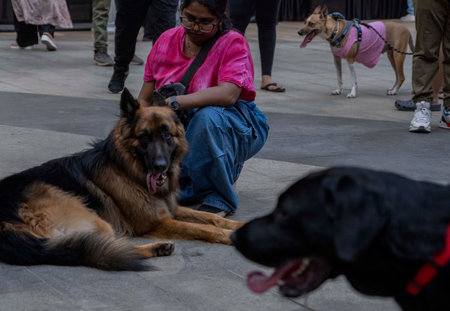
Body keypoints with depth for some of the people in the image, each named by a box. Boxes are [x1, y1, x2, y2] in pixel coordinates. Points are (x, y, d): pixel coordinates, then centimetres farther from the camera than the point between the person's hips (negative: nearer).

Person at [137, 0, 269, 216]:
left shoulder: (233, 43, -12)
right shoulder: (167, 40, 2)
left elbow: (228, 94, -31)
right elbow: (144, 100, 3)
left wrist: (173, 103, -37)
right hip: (179, 128, 4)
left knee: (209, 116, -39)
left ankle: (220, 199, -21)